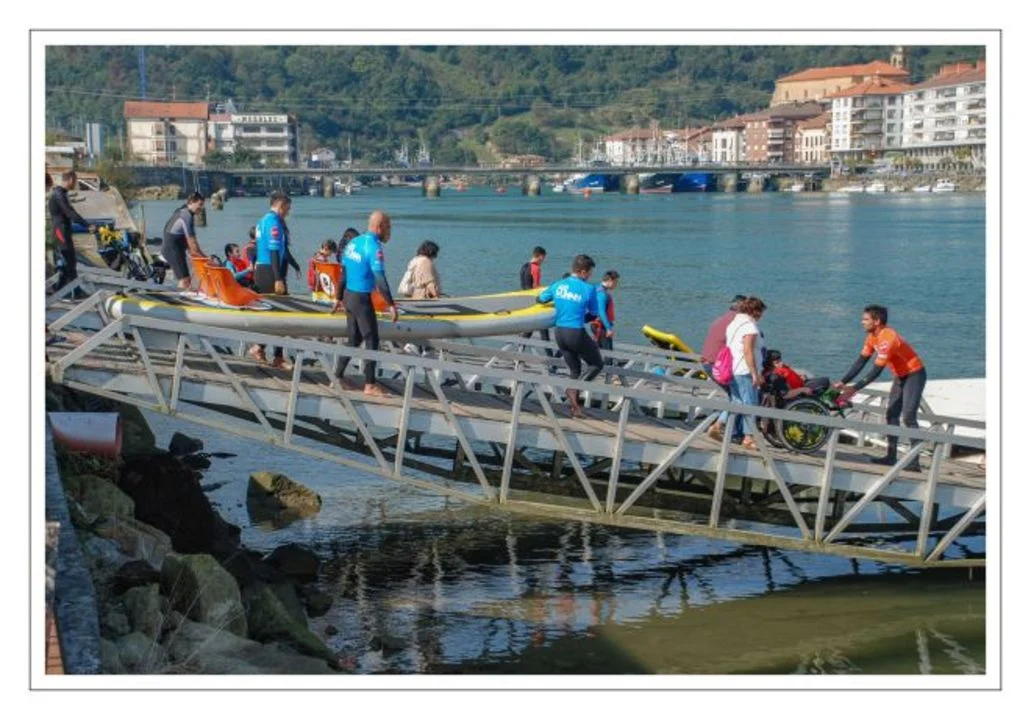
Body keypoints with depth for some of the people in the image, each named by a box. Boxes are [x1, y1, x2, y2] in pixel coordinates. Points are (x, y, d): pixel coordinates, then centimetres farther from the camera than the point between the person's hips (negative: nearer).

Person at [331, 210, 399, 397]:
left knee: (354, 339, 16)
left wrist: (339, 298, 22)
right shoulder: (373, 246, -16)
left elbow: (344, 273, 16)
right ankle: (370, 385, 0)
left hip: (349, 296, 8)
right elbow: (380, 278, -22)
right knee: (372, 339, -2)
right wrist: (391, 305, -22)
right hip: (362, 298, -8)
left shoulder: (354, 242, 10)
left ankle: (338, 377, 19)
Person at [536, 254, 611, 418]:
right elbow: (596, 312, 2)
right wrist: (608, 327, 21)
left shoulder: (558, 285, 5)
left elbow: (540, 299, 19)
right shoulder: (588, 289, -9)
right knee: (596, 364, 12)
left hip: (559, 333, 6)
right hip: (577, 333, -6)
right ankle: (574, 389, -11)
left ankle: (575, 407, 15)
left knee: (574, 368, 20)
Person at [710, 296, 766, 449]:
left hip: (732, 370, 9)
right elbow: (748, 351, -20)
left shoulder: (734, 324, 14)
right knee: (750, 403, -1)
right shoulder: (750, 326, -13)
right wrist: (755, 374, -19)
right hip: (745, 372, -9)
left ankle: (717, 425, 9)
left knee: (736, 402, 17)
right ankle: (748, 438, 1)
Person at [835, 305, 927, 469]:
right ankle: (891, 456, 12)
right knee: (891, 415, 8)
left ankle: (914, 461, -19)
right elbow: (861, 361, 2)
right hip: (900, 376, 10)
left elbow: (876, 370, -30)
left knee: (908, 417, -16)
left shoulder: (887, 338, -28)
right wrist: (843, 382, -7)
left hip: (914, 374, -10)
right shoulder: (873, 336, 1)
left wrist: (855, 388, -29)